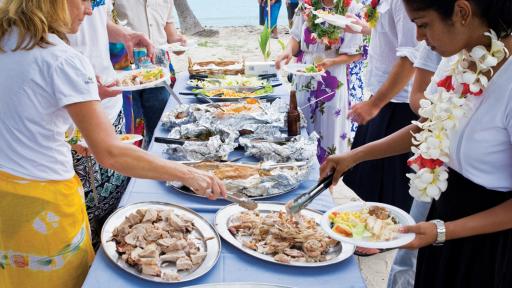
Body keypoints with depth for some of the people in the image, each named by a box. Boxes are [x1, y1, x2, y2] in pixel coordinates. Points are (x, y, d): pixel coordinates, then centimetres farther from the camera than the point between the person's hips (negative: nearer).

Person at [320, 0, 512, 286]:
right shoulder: (458, 59, -5)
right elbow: (425, 129, 8)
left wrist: (442, 232, -25)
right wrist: (355, 155, 2)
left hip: (488, 240, -6)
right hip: (446, 205, 6)